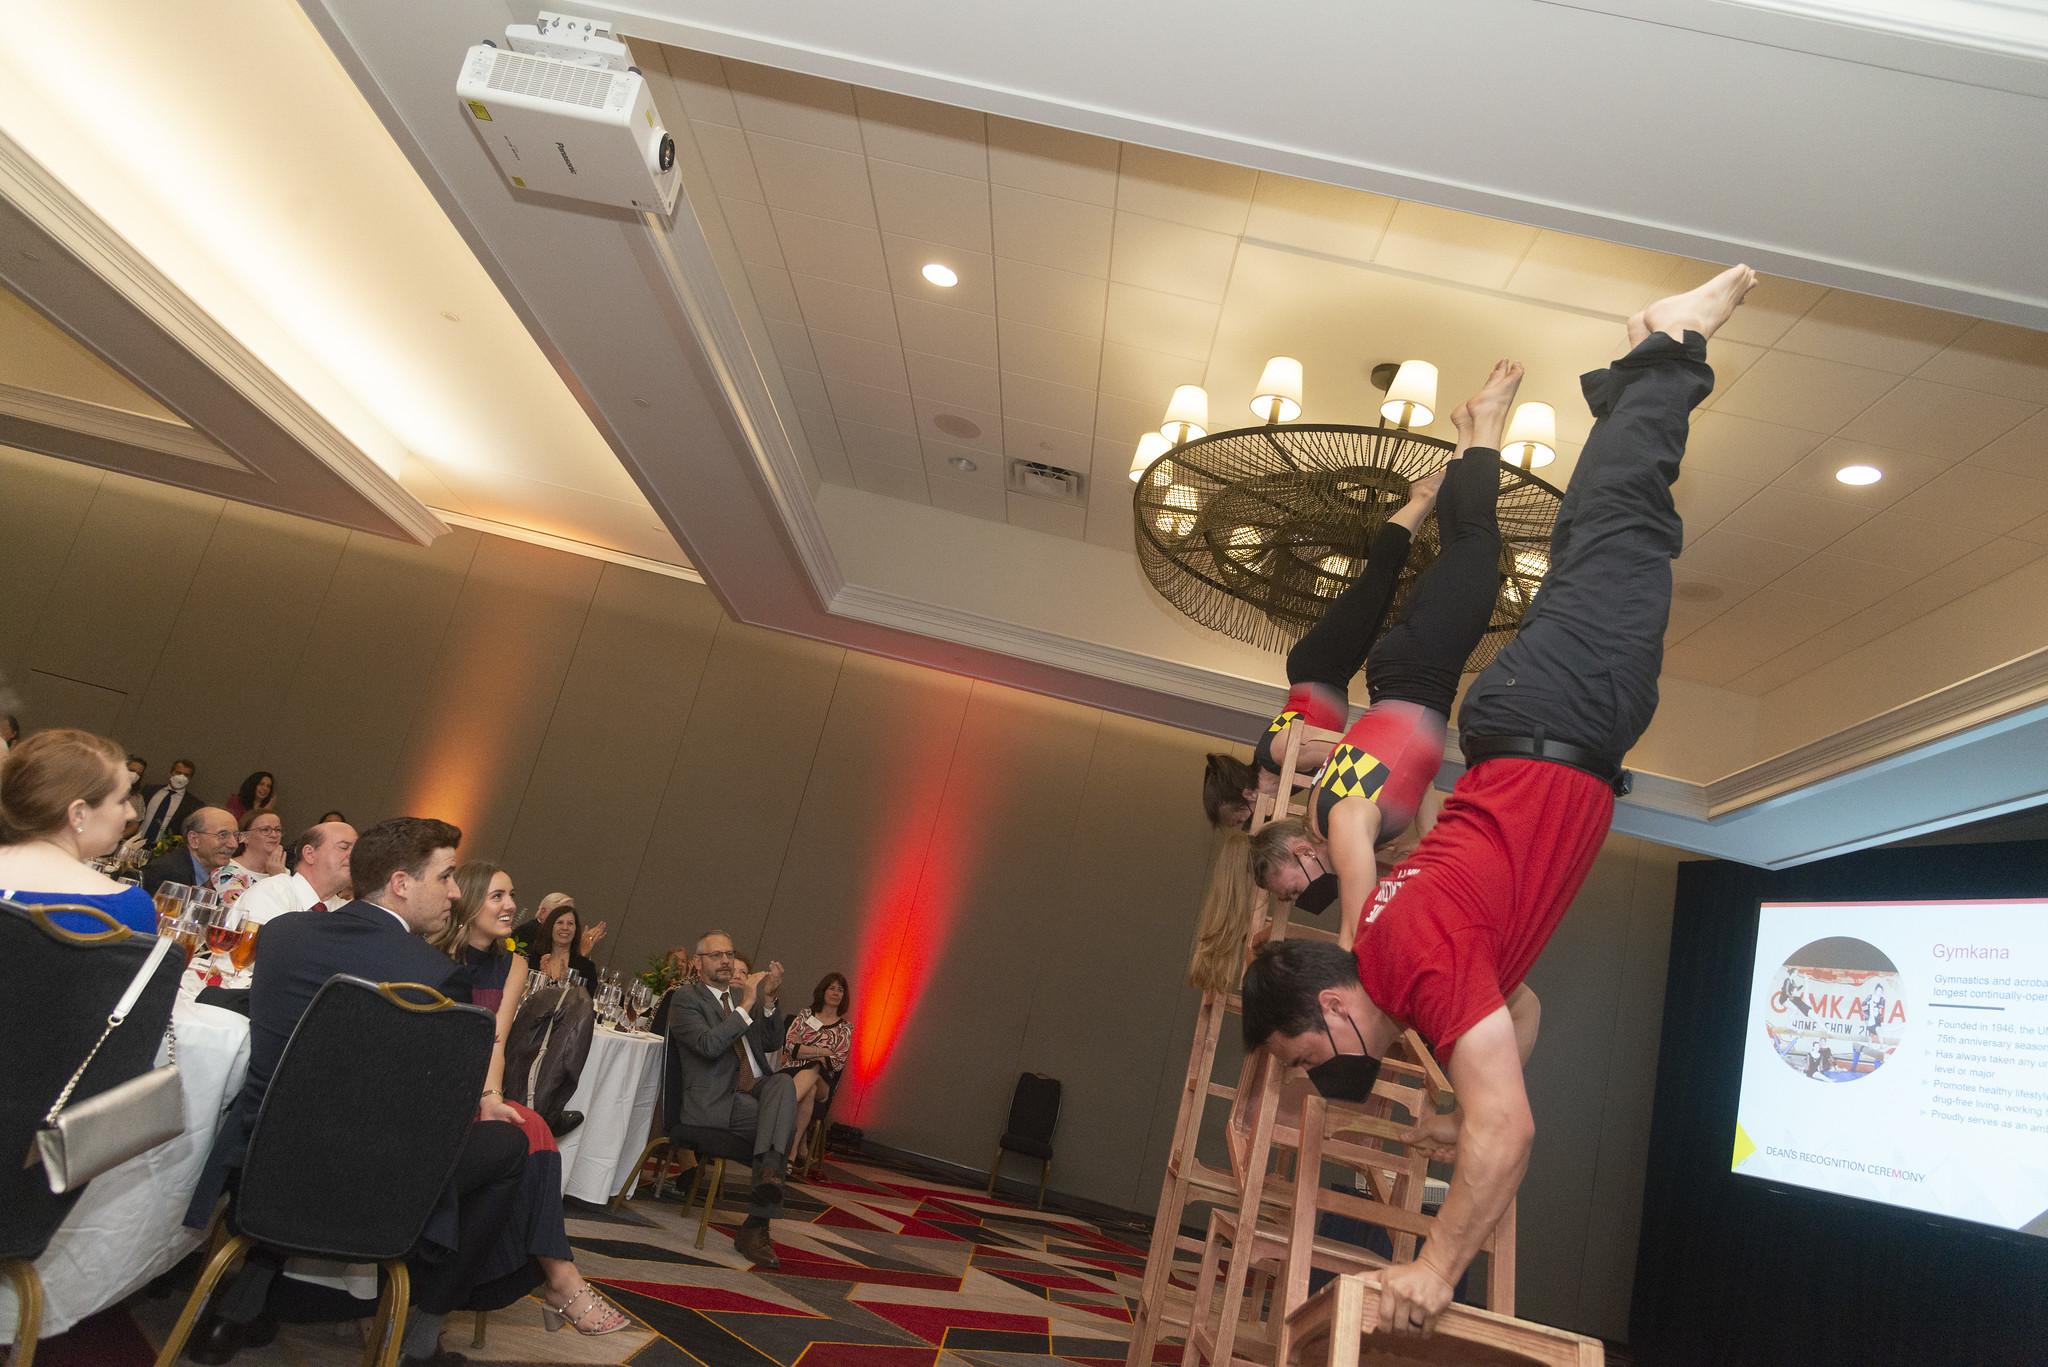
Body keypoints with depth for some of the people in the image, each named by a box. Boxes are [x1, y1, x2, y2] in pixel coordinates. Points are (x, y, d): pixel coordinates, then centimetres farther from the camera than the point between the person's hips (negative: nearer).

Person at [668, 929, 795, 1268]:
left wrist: (768, 1000, -4)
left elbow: (773, 1043, 12)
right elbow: (709, 1044, -18)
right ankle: (755, 1228, -27)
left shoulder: (741, 992, 20)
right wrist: (747, 1005, -21)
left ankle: (768, 1170, -44)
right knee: (785, 1124, -27)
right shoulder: (686, 999, 0)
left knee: (783, 1082, -29)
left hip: (756, 1091, 5)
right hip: (712, 1103, -5)